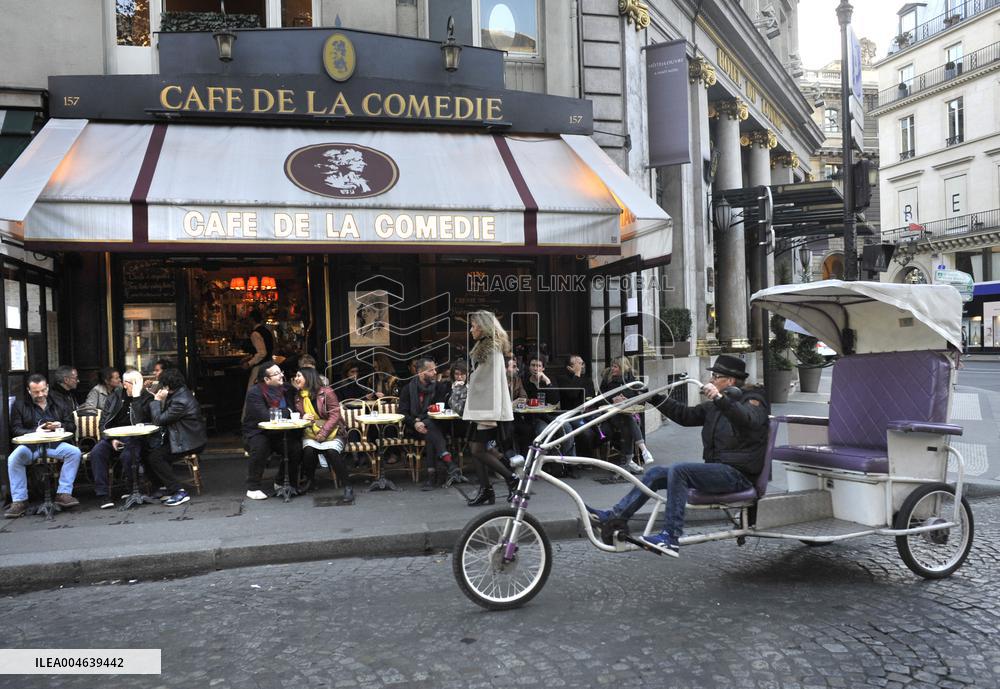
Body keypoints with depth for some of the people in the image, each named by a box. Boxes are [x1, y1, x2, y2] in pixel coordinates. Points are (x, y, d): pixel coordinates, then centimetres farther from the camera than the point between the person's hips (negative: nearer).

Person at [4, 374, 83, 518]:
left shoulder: (59, 404, 16)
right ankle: (19, 501, -22)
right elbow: (16, 429, 2)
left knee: (75, 452, -27)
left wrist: (60, 426, -8)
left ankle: (63, 493, -23)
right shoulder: (20, 405, 10)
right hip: (30, 444, -1)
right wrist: (34, 432, -17)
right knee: (13, 459, -32)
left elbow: (72, 426, 15)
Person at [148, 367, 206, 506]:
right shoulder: (180, 393, 8)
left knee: (154, 458, -17)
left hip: (190, 442, -11)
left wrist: (157, 400, -10)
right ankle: (169, 488, 13)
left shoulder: (181, 401, -25)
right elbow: (165, 416, 14)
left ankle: (179, 492, -15)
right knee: (151, 451, 6)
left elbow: (158, 420, -18)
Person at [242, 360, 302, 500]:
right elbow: (266, 416, -28)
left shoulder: (286, 389, 3)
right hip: (257, 433, -4)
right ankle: (252, 488, -19)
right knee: (260, 446, -35)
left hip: (278, 433, 5)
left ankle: (280, 482, 2)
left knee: (296, 446, -21)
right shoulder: (255, 393, -16)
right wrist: (287, 412, -18)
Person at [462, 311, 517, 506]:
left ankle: (513, 480, 2)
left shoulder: (492, 350, -12)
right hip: (481, 408, 10)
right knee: (474, 448, 8)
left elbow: (493, 382, -19)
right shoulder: (482, 348, 17)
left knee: (478, 450, -9)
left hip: (489, 409, -10)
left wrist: (490, 414, -23)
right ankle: (485, 490, 13)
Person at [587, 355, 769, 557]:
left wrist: (720, 398, -43)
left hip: (738, 473, -8)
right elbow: (686, 415, 19)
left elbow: (751, 420, -29)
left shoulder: (751, 400, -5)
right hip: (718, 469, 9)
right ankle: (613, 516, -2)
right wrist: (655, 398, 12)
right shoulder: (716, 406, 19)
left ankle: (670, 538, -30)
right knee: (656, 473, -1)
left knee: (679, 470, -29)